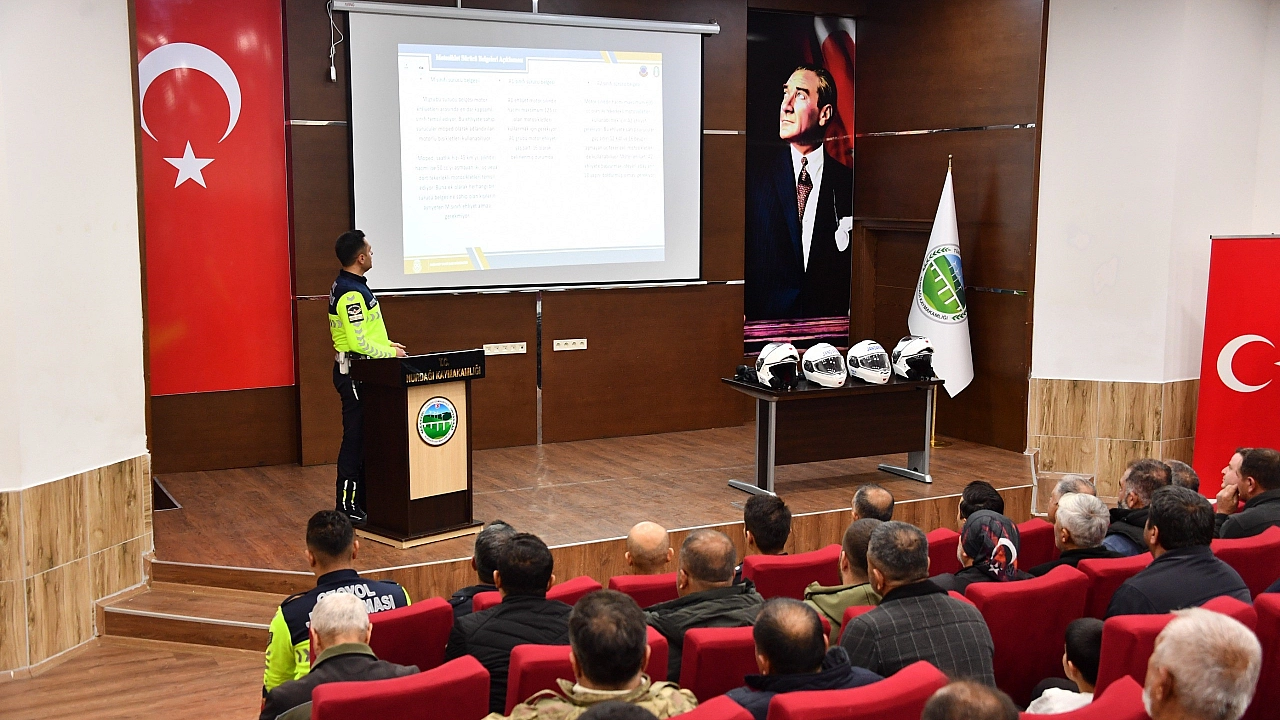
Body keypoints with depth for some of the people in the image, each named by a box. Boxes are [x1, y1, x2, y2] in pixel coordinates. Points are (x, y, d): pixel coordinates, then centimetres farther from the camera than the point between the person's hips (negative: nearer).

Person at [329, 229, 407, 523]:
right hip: (354, 372, -11)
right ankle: (347, 507, 1)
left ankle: (361, 499, 23)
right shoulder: (351, 294, -20)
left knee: (363, 435, 15)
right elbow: (359, 343, -25)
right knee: (355, 436, -5)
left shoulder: (346, 286, 13)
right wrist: (391, 352, -12)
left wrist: (387, 344, 12)